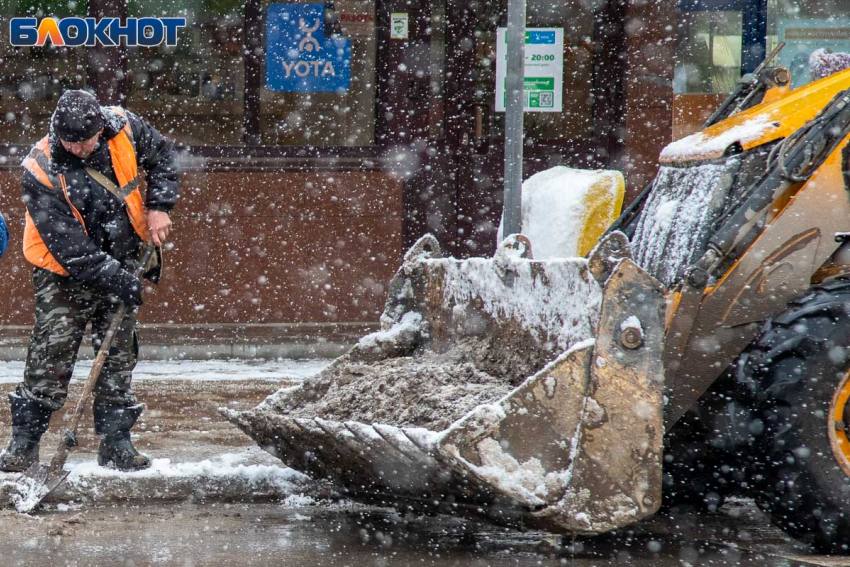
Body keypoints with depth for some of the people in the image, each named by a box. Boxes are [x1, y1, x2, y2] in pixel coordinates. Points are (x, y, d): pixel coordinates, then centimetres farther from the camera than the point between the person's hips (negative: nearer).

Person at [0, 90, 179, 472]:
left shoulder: (123, 127, -14)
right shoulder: (41, 171, -25)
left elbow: (162, 156, 8)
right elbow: (69, 246, -25)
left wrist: (158, 207, -5)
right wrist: (119, 281, -26)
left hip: (122, 262, 4)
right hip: (65, 272, -4)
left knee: (119, 355, 4)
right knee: (50, 357, -8)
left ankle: (115, 441, 13)